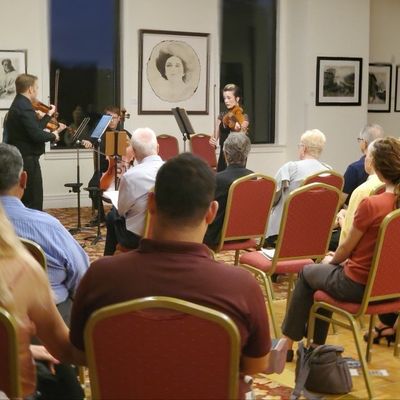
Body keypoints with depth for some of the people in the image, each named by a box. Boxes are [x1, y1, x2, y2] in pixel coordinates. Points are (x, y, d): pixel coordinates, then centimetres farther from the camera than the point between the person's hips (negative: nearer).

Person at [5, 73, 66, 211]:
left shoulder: (19, 104, 13)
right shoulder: (25, 107, -18)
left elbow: (35, 127, 16)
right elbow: (37, 135, -25)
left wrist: (49, 115, 20)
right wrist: (53, 135, -9)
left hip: (21, 159, 10)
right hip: (27, 160, -10)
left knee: (25, 201, 16)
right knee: (34, 203, -6)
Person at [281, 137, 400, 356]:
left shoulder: (371, 204, -25)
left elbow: (347, 247, -11)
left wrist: (332, 260, 10)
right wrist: (339, 258, 13)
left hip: (358, 285, -7)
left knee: (307, 273, 20)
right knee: (330, 270, 30)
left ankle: (288, 340, 29)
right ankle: (317, 343, 37)